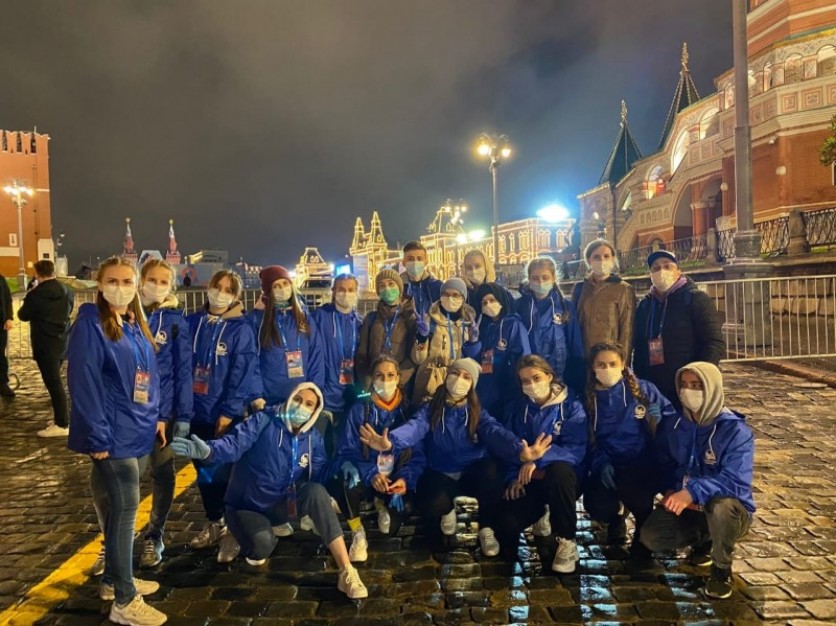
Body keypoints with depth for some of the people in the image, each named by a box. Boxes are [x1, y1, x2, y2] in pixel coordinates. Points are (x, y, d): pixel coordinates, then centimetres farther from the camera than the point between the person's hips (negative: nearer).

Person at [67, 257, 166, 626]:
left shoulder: (136, 326, 11)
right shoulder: (90, 325, -12)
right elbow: (84, 383, -17)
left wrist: (154, 416, 11)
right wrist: (97, 436, -19)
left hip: (138, 431, 8)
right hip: (114, 434, -7)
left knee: (119, 507, 17)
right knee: (125, 508, -3)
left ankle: (114, 580, 32)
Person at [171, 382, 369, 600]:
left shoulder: (313, 439, -2)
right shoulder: (264, 421, -14)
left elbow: (320, 477, -3)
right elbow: (235, 443, -30)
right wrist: (208, 450, -52)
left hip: (280, 505, 3)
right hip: (247, 506, -3)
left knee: (317, 491, -29)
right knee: (263, 544, -34)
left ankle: (347, 572, -27)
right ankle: (243, 541, 8)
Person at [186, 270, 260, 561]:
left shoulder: (241, 330, -7)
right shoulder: (192, 323, 5)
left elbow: (242, 374, -11)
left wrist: (229, 411, -15)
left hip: (225, 414, -5)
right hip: (196, 412, 5)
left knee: (225, 471, 0)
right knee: (204, 471, 15)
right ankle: (214, 523, 31)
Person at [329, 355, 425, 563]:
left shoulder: (408, 409, -1)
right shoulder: (359, 409, -5)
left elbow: (418, 454, -4)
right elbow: (347, 451, -10)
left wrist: (406, 478, -25)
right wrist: (371, 474, -28)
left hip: (396, 477, 2)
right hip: (365, 476, -1)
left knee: (407, 505, -26)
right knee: (348, 481, -35)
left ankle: (382, 504, 15)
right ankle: (358, 534, -7)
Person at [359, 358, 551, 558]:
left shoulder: (477, 413, 2)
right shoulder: (430, 410, 0)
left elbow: (495, 432, -18)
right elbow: (413, 428, -21)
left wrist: (520, 450, -42)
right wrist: (390, 442, -46)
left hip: (473, 474, 1)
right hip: (441, 475, -1)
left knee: (491, 470, -33)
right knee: (432, 505, -33)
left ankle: (486, 528, -7)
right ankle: (450, 508, 8)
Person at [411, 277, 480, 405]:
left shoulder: (468, 322, 4)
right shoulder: (430, 320, -5)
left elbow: (471, 359, 10)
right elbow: (418, 359, -8)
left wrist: (473, 341, -7)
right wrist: (422, 337, -24)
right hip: (431, 381, -3)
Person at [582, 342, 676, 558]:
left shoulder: (644, 390, 1)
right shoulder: (588, 398, 5)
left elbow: (673, 420, 4)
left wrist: (657, 416, -17)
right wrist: (601, 463, -11)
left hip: (644, 464, -2)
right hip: (607, 467, 2)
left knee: (634, 492, -36)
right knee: (597, 506, -25)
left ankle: (644, 533, -1)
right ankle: (617, 516, 16)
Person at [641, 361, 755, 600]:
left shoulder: (736, 430, -20)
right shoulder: (677, 426, -1)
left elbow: (736, 481, -31)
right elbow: (666, 464, 11)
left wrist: (692, 492, -44)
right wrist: (670, 491, -10)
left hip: (730, 510, -5)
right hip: (688, 507, 5)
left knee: (720, 506, -40)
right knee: (650, 537, -16)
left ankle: (722, 569, -9)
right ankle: (703, 539, 16)